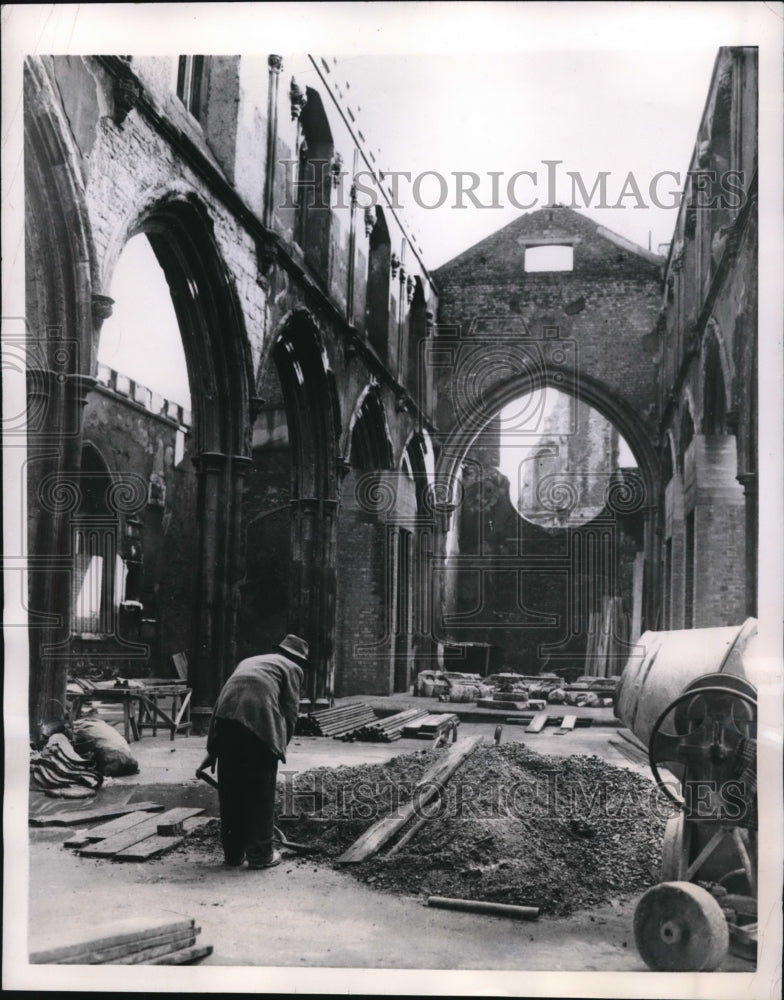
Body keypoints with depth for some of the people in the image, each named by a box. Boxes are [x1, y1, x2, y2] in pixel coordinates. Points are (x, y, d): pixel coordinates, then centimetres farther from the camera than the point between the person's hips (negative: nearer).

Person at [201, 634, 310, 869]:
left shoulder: (250, 661, 35)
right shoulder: (292, 668, 18)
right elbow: (290, 713, 5)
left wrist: (212, 750, 29)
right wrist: (280, 746, 14)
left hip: (225, 718, 5)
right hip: (259, 722, -5)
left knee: (230, 790, 14)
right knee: (260, 792, 6)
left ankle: (233, 853, 22)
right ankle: (260, 854, 12)